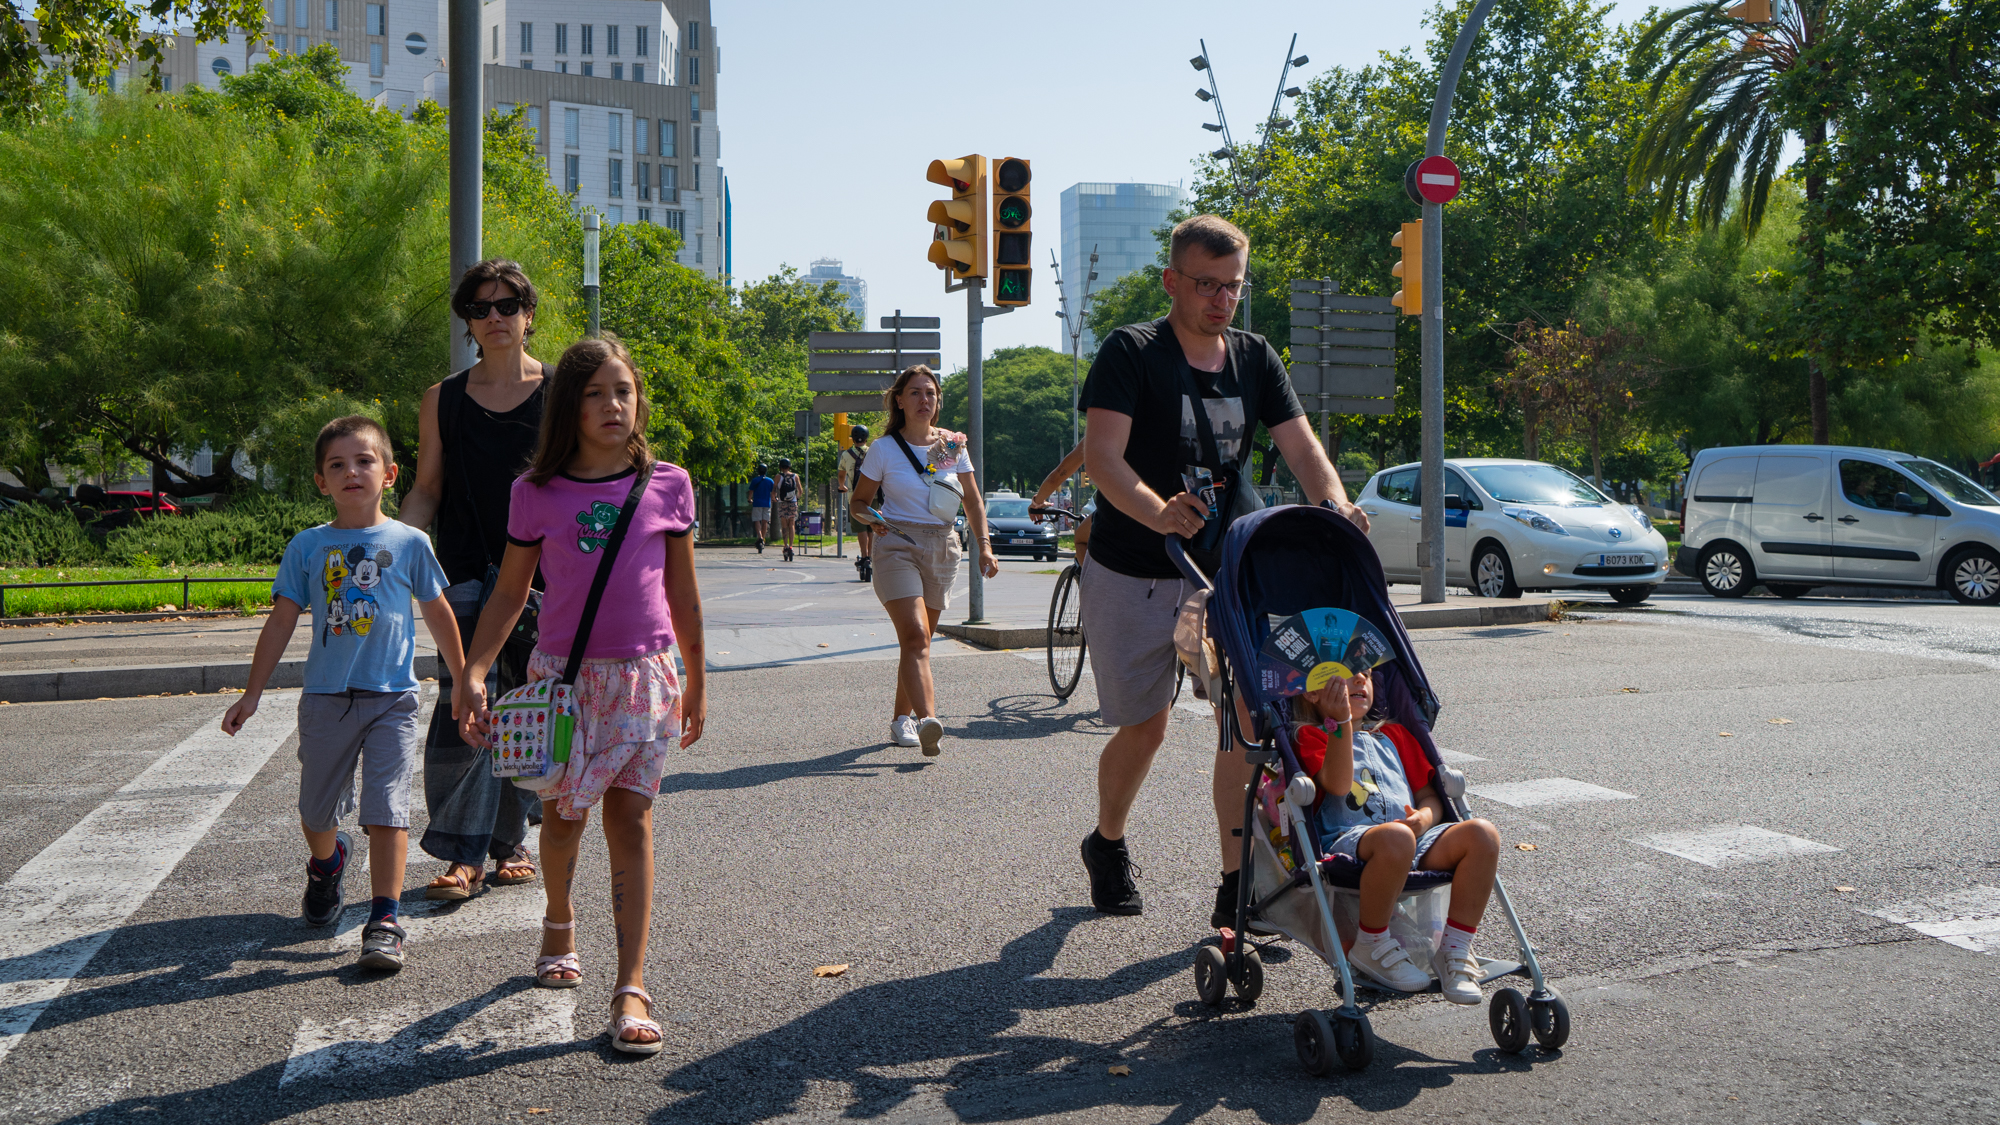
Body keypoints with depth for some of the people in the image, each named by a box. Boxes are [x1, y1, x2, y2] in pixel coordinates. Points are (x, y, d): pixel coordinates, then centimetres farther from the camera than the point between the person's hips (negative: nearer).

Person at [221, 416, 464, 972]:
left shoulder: (409, 543, 0)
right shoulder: (307, 546, 2)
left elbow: (439, 614, 10)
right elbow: (282, 620, 7)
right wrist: (251, 694, 7)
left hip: (391, 697, -2)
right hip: (325, 696, 2)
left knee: (386, 809, -9)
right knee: (317, 809, 15)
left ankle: (385, 919, -5)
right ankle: (326, 864, 47)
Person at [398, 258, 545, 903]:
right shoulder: (443, 401, 10)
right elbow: (426, 493, 11)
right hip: (468, 574, 1)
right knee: (463, 707, -9)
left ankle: (510, 840, 20)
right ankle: (465, 856, -5)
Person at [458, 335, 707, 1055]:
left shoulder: (668, 486, 0)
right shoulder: (537, 494, -1)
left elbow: (683, 592, 7)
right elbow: (510, 592, 6)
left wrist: (696, 684, 12)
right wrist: (474, 672, -5)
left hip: (644, 674, -1)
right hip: (563, 673, 1)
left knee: (630, 817, -5)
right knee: (563, 813, 14)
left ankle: (632, 988, -4)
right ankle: (559, 923, 44)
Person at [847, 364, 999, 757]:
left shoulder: (952, 444, 8)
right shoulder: (884, 449, 0)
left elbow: (972, 500, 13)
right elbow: (857, 502, 7)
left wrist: (984, 544, 2)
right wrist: (870, 517, -16)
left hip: (942, 548, 4)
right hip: (898, 546, -4)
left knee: (918, 640, 10)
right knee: (915, 637, -21)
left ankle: (901, 718, 25)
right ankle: (928, 719, -35)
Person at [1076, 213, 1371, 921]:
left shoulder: (1255, 359, 5)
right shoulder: (1131, 352, -11)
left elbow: (1300, 445, -6)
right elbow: (1101, 455, -25)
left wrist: (1334, 504, -28)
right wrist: (1159, 513, -44)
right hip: (1132, 576, -4)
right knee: (1145, 727, 5)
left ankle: (1238, 887, 0)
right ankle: (1106, 845, 33)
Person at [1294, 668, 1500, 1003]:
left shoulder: (1393, 736, 30)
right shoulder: (1311, 736, 10)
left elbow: (1430, 796, 24)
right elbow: (1338, 784, -10)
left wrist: (1424, 817, 0)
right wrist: (1341, 721, -21)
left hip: (1418, 839, 6)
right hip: (1349, 840, -6)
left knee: (1483, 834, -21)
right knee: (1395, 837, -40)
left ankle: (1455, 950, -12)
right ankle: (1371, 945, -16)